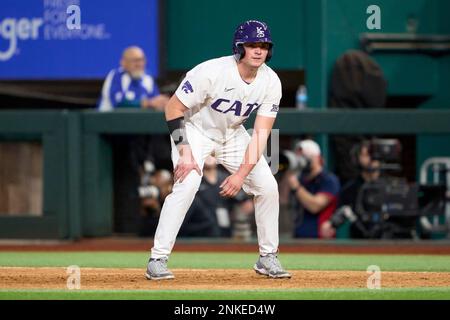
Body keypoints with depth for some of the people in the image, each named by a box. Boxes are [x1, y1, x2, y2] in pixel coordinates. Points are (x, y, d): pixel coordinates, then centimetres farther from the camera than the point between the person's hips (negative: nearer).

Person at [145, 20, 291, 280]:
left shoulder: (271, 82, -18)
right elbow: (174, 107, -23)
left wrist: (242, 173, -26)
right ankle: (158, 260, -22)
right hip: (195, 130, -5)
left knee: (268, 186, -5)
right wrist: (185, 152, -29)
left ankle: (268, 258, 11)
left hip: (233, 134, 5)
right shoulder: (212, 72, -31)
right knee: (187, 184, -26)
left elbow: (261, 133, -17)